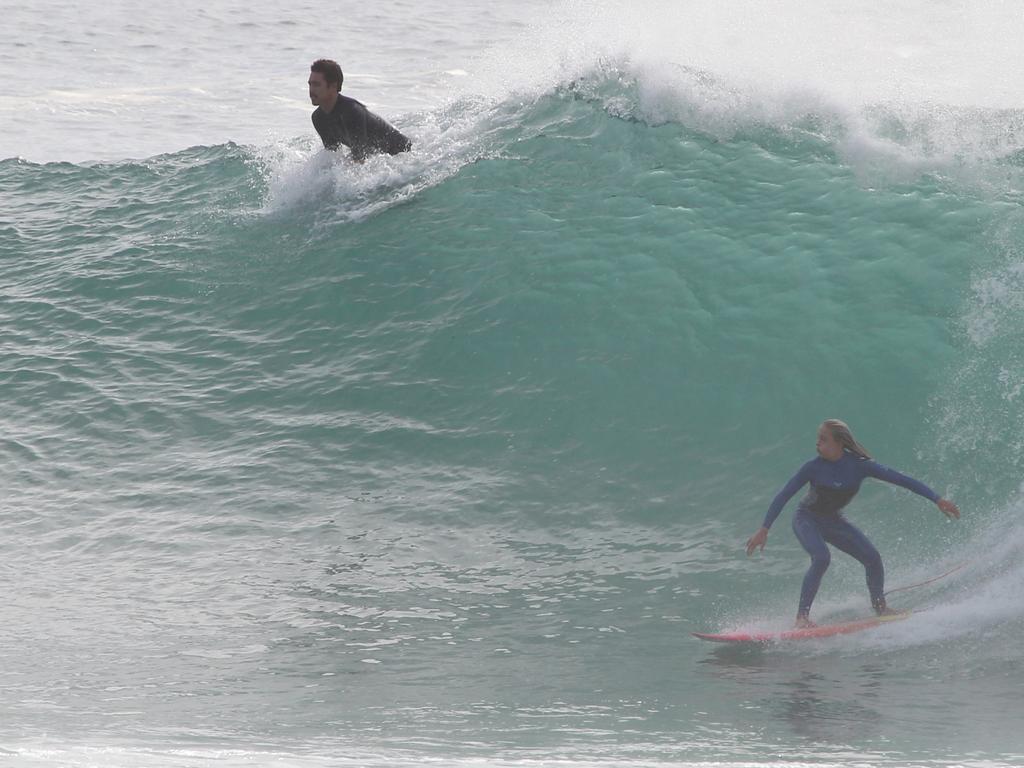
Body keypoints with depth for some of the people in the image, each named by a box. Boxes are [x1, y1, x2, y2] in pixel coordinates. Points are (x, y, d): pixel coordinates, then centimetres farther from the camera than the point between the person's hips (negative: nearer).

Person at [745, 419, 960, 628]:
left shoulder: (859, 466, -19)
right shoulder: (814, 467, -23)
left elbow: (901, 479, -18)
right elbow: (784, 496, -17)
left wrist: (937, 499, -21)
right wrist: (764, 529, -20)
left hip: (833, 520, 3)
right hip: (807, 519, -3)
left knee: (872, 558, -9)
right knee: (821, 558, -30)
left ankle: (880, 607, 14)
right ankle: (802, 616, -25)